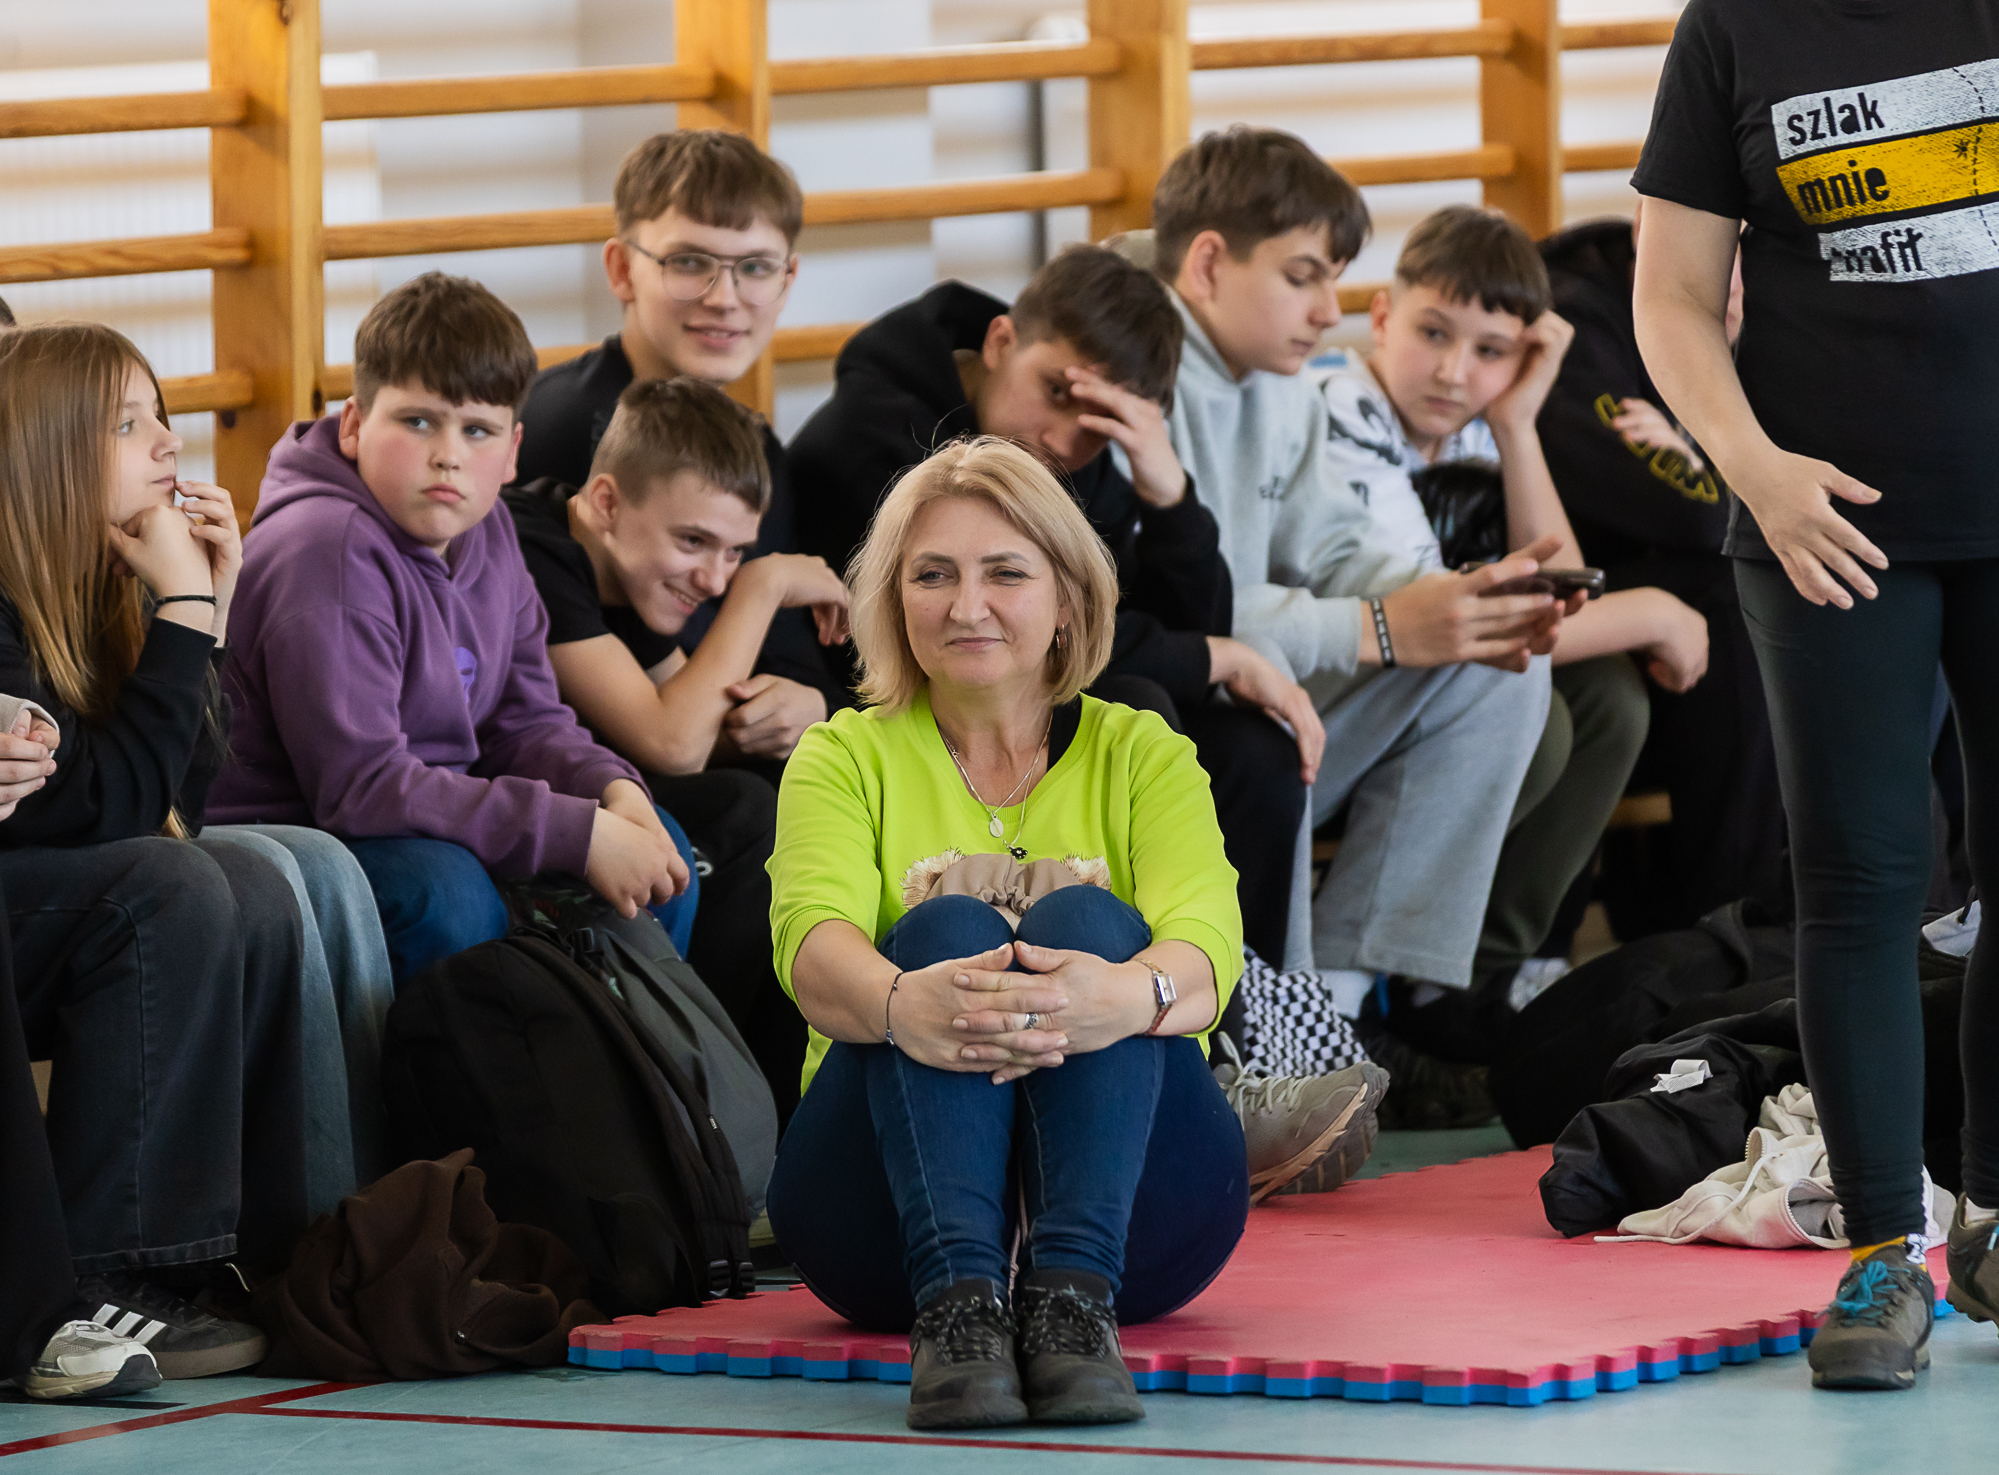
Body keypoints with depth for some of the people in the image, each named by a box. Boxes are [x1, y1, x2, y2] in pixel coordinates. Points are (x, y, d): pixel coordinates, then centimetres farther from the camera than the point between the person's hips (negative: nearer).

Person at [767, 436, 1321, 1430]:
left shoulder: (1141, 754, 12)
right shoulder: (846, 758, 11)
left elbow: (1206, 943, -10)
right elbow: (814, 941, -12)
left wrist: (1130, 993, -37)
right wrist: (898, 1003, -38)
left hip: (1126, 1210, 0)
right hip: (891, 1215, 0)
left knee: (1086, 917, -25)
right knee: (946, 927, -26)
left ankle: (1074, 1294, -42)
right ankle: (956, 1295, -46)